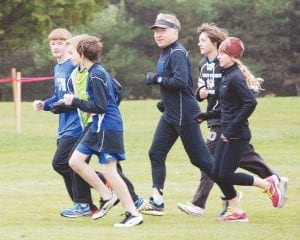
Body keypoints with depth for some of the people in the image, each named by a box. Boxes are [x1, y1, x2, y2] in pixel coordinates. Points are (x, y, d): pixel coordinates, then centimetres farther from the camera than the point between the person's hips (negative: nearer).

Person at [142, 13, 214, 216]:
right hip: (170, 114, 10)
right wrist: (165, 100, 13)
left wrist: (157, 79, -18)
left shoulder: (177, 53, -16)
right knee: (156, 154, 6)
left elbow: (180, 81, -28)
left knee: (200, 158, -4)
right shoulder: (165, 53, 14)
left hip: (185, 114, -10)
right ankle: (157, 202, 9)